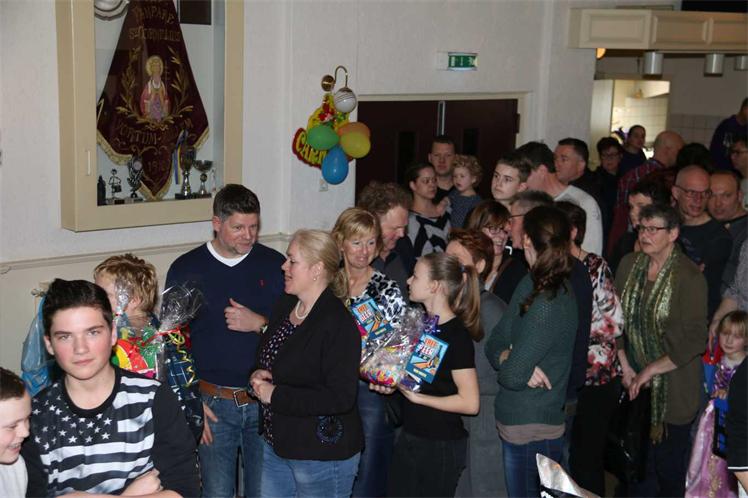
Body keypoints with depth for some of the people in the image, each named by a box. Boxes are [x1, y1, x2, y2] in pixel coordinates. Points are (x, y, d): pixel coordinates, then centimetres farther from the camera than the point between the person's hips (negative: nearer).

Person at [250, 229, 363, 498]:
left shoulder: (339, 324, -22)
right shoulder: (284, 307, 5)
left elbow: (340, 398, -26)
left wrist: (276, 395, -21)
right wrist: (258, 376, -3)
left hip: (323, 455, -8)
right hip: (277, 445, 8)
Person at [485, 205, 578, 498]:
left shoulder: (548, 306, -24)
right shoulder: (531, 284, 3)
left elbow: (513, 376, -24)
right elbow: (495, 342, 4)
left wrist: (506, 361, -4)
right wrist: (510, 358, -15)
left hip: (531, 431, -8)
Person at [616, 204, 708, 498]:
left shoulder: (690, 278, -14)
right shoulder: (630, 265, 3)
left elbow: (695, 341, -16)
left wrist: (650, 371, -14)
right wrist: (625, 367, -1)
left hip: (672, 384, -5)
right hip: (636, 383, 5)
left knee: (669, 465, 3)